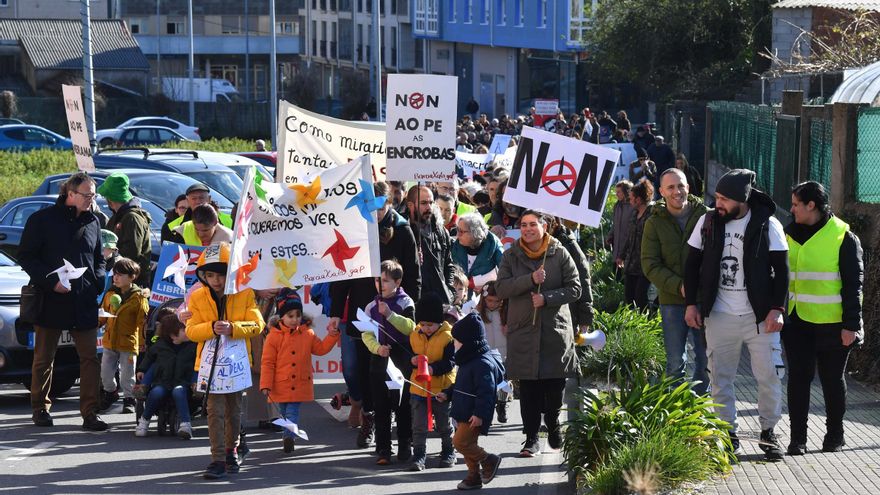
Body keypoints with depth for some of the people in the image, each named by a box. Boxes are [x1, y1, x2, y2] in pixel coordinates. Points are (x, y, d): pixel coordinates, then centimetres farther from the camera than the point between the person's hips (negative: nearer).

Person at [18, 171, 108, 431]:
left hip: (84, 302, 3)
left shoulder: (92, 222, 11)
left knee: (90, 357, -4)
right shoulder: (42, 220, -3)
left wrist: (97, 282, 2)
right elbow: (26, 257, -4)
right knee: (44, 358, 7)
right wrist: (51, 281, -15)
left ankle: (90, 412, -2)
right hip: (50, 301, -3)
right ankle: (40, 408, 21)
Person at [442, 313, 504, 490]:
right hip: (463, 414, 10)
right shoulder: (468, 361, 13)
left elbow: (486, 392, -24)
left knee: (460, 442, -13)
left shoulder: (483, 364, -21)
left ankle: (489, 460, 2)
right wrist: (447, 394, 18)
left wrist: (479, 414, -27)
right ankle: (474, 476, 21)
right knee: (468, 444, 12)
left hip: (473, 417, -10)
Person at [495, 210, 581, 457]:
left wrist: (547, 298, -14)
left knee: (555, 385, 4)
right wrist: (530, 280, -17)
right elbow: (501, 288, -5)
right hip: (523, 330, 0)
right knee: (528, 388, -2)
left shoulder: (560, 254, 2)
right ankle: (531, 437, 4)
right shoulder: (511, 256, 6)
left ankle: (553, 427, 28)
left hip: (555, 328, 0)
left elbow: (574, 288, -1)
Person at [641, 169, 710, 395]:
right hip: (672, 302, 0)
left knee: (706, 360, 8)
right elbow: (650, 265, -4)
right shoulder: (655, 223, 0)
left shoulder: (705, 215, -2)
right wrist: (679, 286, -17)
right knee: (676, 363, 5)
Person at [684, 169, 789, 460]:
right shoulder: (708, 222, 1)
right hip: (719, 316, 2)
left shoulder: (767, 225, -6)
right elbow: (693, 264, 9)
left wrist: (777, 309, -11)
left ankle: (768, 432, 16)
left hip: (759, 316, -2)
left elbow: (781, 270, -3)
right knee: (720, 378, 5)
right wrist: (691, 303, 2)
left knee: (769, 376, 1)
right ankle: (728, 433, 16)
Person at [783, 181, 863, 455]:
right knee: (798, 378, 0)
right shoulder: (791, 235, 10)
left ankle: (834, 435, 22)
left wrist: (851, 325, -12)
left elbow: (854, 284, -7)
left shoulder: (844, 238, -6)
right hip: (797, 322, 4)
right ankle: (798, 438, 3)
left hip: (831, 325, -4)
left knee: (832, 380, 8)